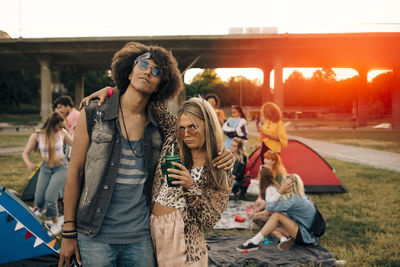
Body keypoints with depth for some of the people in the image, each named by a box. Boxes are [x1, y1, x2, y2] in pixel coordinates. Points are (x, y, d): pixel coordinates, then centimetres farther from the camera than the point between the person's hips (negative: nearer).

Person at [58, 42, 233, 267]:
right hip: (96, 236, -2)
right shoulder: (93, 115, -3)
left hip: (140, 237, 2)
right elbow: (74, 174, -1)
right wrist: (69, 232, -1)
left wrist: (219, 157, -3)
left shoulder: (161, 124, 1)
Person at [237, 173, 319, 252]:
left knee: (276, 215, -21)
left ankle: (254, 242, -19)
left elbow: (270, 207, -23)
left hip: (306, 237, -10)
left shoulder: (295, 200, -21)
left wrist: (280, 191, -21)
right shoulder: (301, 197, 9)